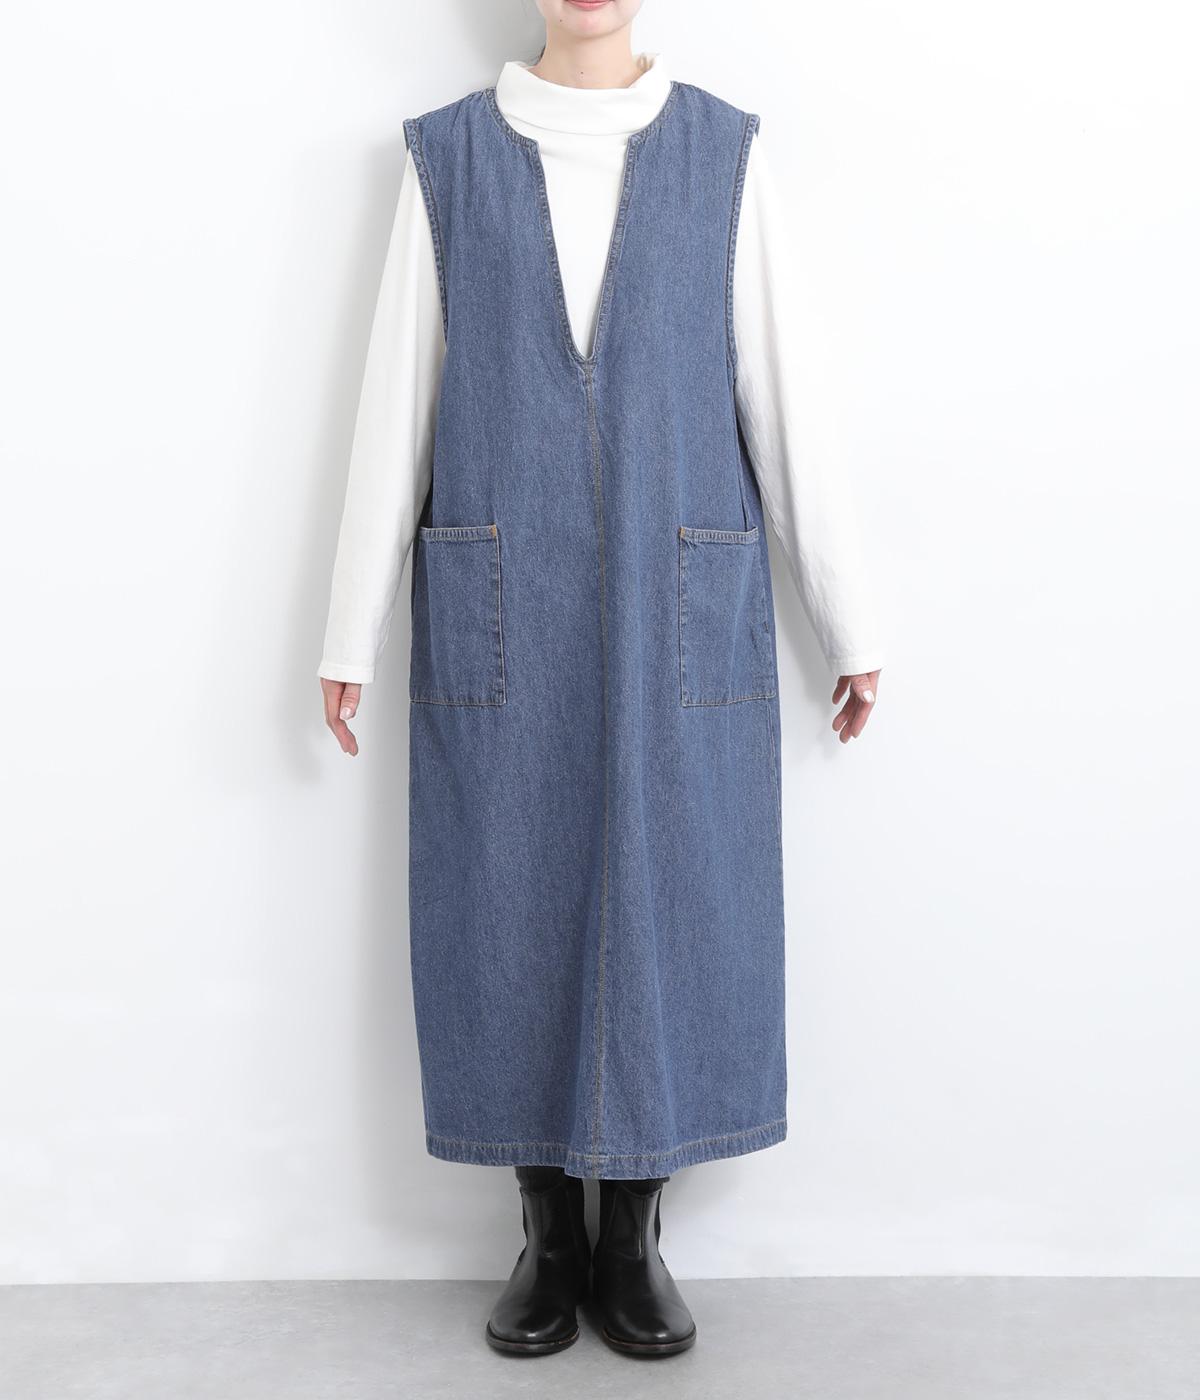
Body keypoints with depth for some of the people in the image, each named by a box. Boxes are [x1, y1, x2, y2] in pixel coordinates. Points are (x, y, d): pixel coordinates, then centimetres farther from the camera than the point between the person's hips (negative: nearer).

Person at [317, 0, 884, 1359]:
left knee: (669, 913, 3)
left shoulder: (723, 152, 6)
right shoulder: (448, 156, 6)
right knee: (515, 914, 5)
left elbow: (780, 395, 4)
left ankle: (633, 1237, 22)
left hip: (677, 616, 0)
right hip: (503, 617, 0)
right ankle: (546, 1235, 23)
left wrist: (850, 622, 3)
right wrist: (350, 633, 3)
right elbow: (395, 402, 5)